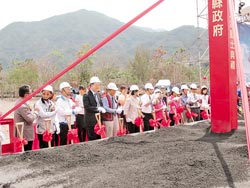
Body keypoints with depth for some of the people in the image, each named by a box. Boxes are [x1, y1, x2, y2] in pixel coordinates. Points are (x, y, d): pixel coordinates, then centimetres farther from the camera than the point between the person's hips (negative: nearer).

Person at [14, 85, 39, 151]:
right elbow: (30, 119, -23)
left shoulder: (19, 102, 10)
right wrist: (36, 112, -9)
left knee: (25, 153, 17)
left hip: (23, 134, 11)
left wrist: (33, 111, 7)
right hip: (26, 136, -11)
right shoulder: (23, 105, -24)